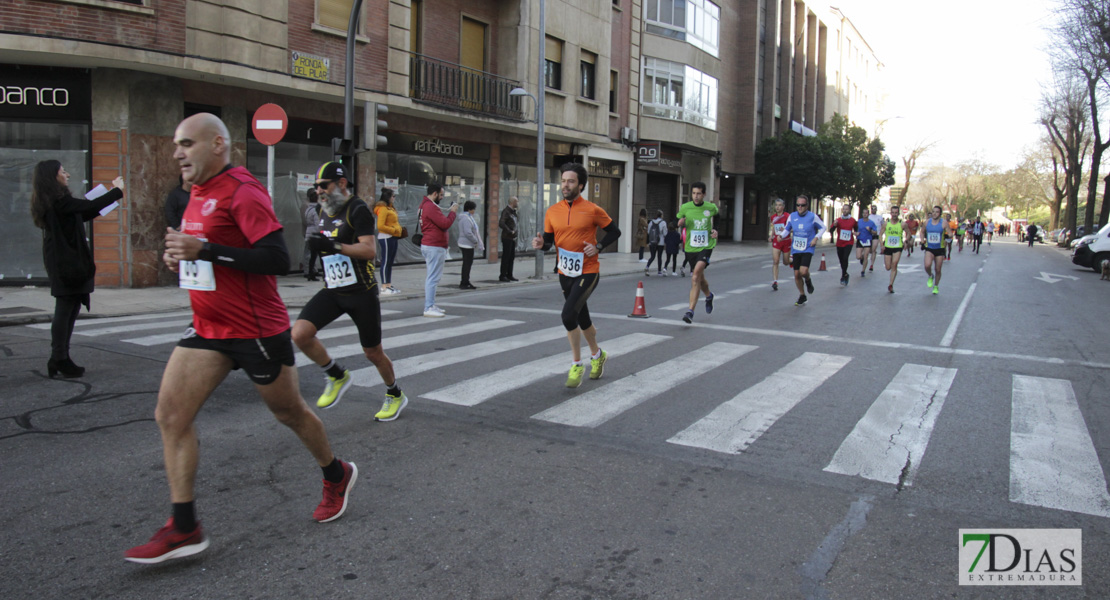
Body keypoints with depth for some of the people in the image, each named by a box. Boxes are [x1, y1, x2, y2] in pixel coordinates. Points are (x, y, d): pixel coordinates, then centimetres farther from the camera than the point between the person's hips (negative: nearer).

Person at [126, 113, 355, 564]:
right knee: (170, 415, -2)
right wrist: (181, 255, 5)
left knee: (289, 413, 9)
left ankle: (337, 476, 36)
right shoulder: (198, 193, 11)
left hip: (257, 330, -8)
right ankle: (184, 529, 5)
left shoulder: (242, 191, -17)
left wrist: (204, 250, -28)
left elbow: (277, 259, -26)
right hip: (208, 328, 8)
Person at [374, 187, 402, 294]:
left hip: (393, 237, 10)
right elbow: (380, 226, -20)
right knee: (385, 262, -5)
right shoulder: (382, 208, -13)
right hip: (386, 238, -10)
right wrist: (394, 230, -15)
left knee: (390, 262, 13)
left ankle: (389, 285, 19)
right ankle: (384, 287, -1)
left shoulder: (390, 208, 16)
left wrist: (399, 230, 5)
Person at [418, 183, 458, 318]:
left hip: (429, 245, 11)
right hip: (435, 247, -11)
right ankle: (429, 308, -9)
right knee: (433, 278, -10)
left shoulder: (425, 205, 16)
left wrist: (451, 212, 7)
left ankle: (430, 305, 22)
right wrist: (453, 212, -6)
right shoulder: (431, 207, -17)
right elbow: (445, 224, -20)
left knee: (431, 277, 16)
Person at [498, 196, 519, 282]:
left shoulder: (513, 211, 14)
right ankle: (503, 276, 3)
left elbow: (517, 219, 30)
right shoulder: (506, 211, -14)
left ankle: (509, 275, 20)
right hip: (507, 238, -9)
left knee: (512, 256, 12)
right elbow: (501, 223, -25)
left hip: (513, 238, 9)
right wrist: (510, 231, -19)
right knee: (506, 256, -4)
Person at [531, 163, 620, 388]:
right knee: (582, 318, 17)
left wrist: (598, 247, -13)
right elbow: (549, 241, 7)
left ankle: (577, 365, -2)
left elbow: (614, 231, 2)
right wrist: (541, 244, -16)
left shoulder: (593, 210, -8)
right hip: (565, 273, 5)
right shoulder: (552, 212, 3)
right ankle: (597, 355, 41)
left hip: (587, 272, -5)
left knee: (568, 314, -19)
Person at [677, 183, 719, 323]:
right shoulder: (685, 207, -3)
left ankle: (691, 311, -23)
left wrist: (715, 230, 6)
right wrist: (680, 223, -13)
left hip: (706, 246, -2)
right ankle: (708, 296, 51)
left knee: (696, 275, -23)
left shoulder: (711, 207, -2)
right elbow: (678, 223, 11)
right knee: (699, 279, 16)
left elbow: (717, 215, 21)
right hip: (690, 247, 3)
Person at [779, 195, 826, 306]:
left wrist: (816, 238, -8)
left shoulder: (813, 216, -5)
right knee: (797, 274, 4)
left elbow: (822, 227, 7)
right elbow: (787, 229, 14)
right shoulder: (792, 216, 1)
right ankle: (802, 296, 24)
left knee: (803, 271, -23)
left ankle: (808, 281, 14)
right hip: (795, 250, 3)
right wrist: (781, 235, -7)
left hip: (807, 249, -3)